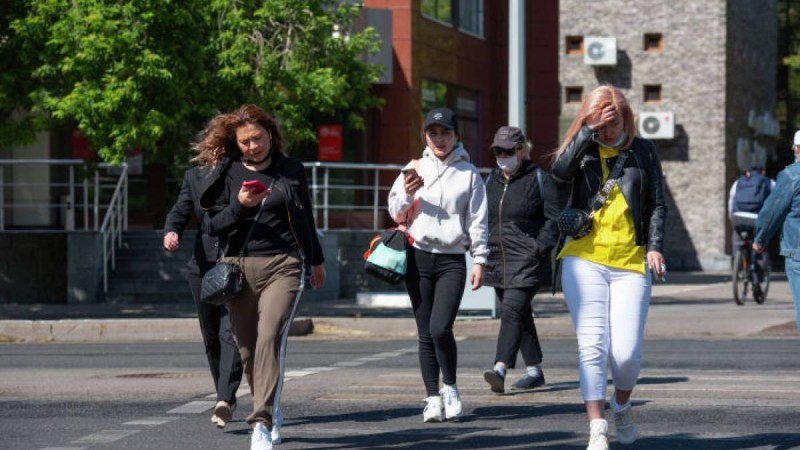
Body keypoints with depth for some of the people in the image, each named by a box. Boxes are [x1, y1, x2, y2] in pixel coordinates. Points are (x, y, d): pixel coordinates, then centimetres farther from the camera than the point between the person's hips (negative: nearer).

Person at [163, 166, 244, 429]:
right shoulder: (194, 176, 8)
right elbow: (180, 211, 1)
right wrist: (171, 232, -19)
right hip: (204, 266, 4)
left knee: (230, 333, -17)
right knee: (211, 337, 10)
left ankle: (225, 400, -26)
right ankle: (225, 397, 24)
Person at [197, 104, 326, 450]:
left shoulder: (291, 170, 8)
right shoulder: (226, 172, 7)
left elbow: (305, 218, 20)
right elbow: (212, 226, 4)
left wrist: (316, 260, 29)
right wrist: (240, 206, -14)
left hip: (282, 266, -2)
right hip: (238, 268, 2)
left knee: (270, 339, -19)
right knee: (248, 349, 5)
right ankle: (269, 411, 27)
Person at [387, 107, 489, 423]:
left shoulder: (468, 173, 4)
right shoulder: (414, 168, 7)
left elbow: (477, 220, 5)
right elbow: (396, 214, 10)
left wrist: (480, 260, -1)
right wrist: (407, 194, -9)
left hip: (452, 260, -2)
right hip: (419, 257, 2)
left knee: (440, 328, -16)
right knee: (426, 333, 3)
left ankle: (450, 387, 5)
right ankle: (433, 397, 11)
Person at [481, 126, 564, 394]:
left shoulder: (539, 179, -3)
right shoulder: (491, 180, 14)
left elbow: (554, 218, -6)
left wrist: (540, 246, -16)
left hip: (527, 261, -7)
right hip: (498, 260, 7)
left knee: (512, 310, -19)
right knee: (521, 315, 13)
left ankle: (500, 369, -29)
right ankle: (534, 370, 21)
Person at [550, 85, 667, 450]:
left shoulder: (643, 151, 13)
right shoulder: (582, 150, 10)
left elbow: (657, 204, 13)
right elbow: (560, 170, -13)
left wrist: (655, 246, -1)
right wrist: (589, 131, -13)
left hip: (630, 263, 1)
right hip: (584, 259, 0)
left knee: (626, 351, -5)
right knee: (592, 347, -9)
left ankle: (622, 407, 25)